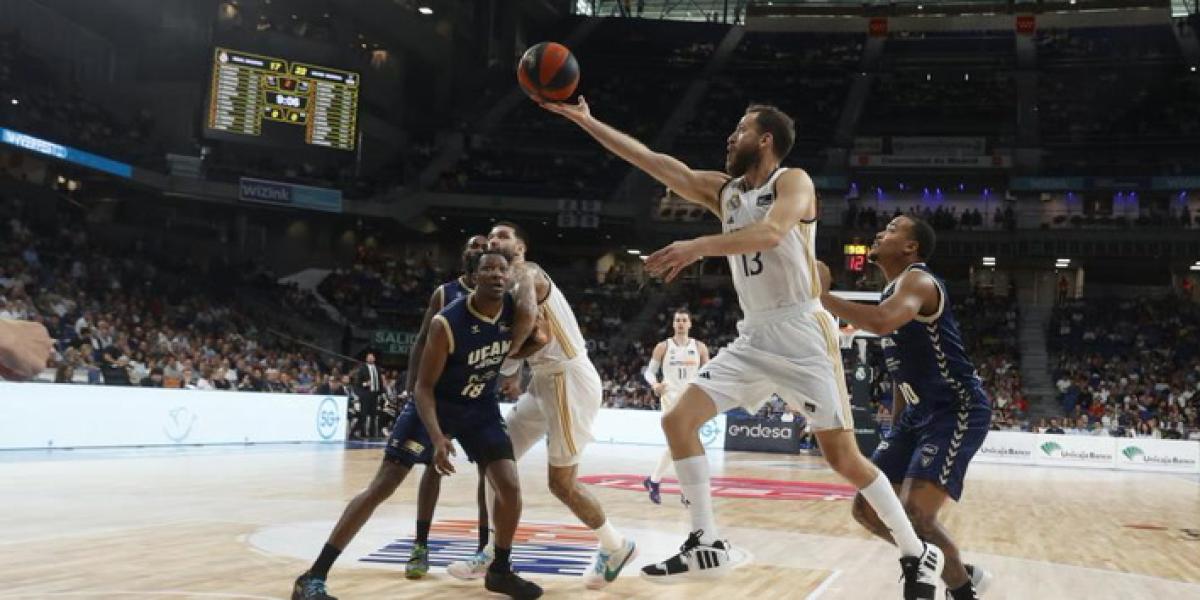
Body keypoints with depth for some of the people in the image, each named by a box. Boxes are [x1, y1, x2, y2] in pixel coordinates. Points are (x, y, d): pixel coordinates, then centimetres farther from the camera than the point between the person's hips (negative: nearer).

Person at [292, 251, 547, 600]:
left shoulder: (515, 311, -13)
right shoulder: (447, 323, -29)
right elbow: (424, 386, -23)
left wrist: (537, 340, -7)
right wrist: (438, 438, -34)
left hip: (481, 409, 5)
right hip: (434, 405, -5)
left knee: (510, 488, -5)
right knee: (381, 487, -10)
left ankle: (500, 571, 18)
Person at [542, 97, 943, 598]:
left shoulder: (793, 181, -5)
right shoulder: (723, 190, 14)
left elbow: (770, 233, -27)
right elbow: (651, 160, 11)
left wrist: (699, 246, -37)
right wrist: (585, 120, 9)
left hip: (801, 334, -7)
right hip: (753, 337, 7)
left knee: (843, 456, -6)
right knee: (678, 420, -3)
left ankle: (918, 555, 13)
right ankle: (707, 545, 5)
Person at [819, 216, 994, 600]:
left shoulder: (917, 280, -14)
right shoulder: (892, 293, 15)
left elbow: (880, 322, -39)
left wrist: (819, 296, -31)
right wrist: (896, 432, 22)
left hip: (958, 410, -10)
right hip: (919, 413, 10)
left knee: (914, 514, -22)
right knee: (868, 509, 6)